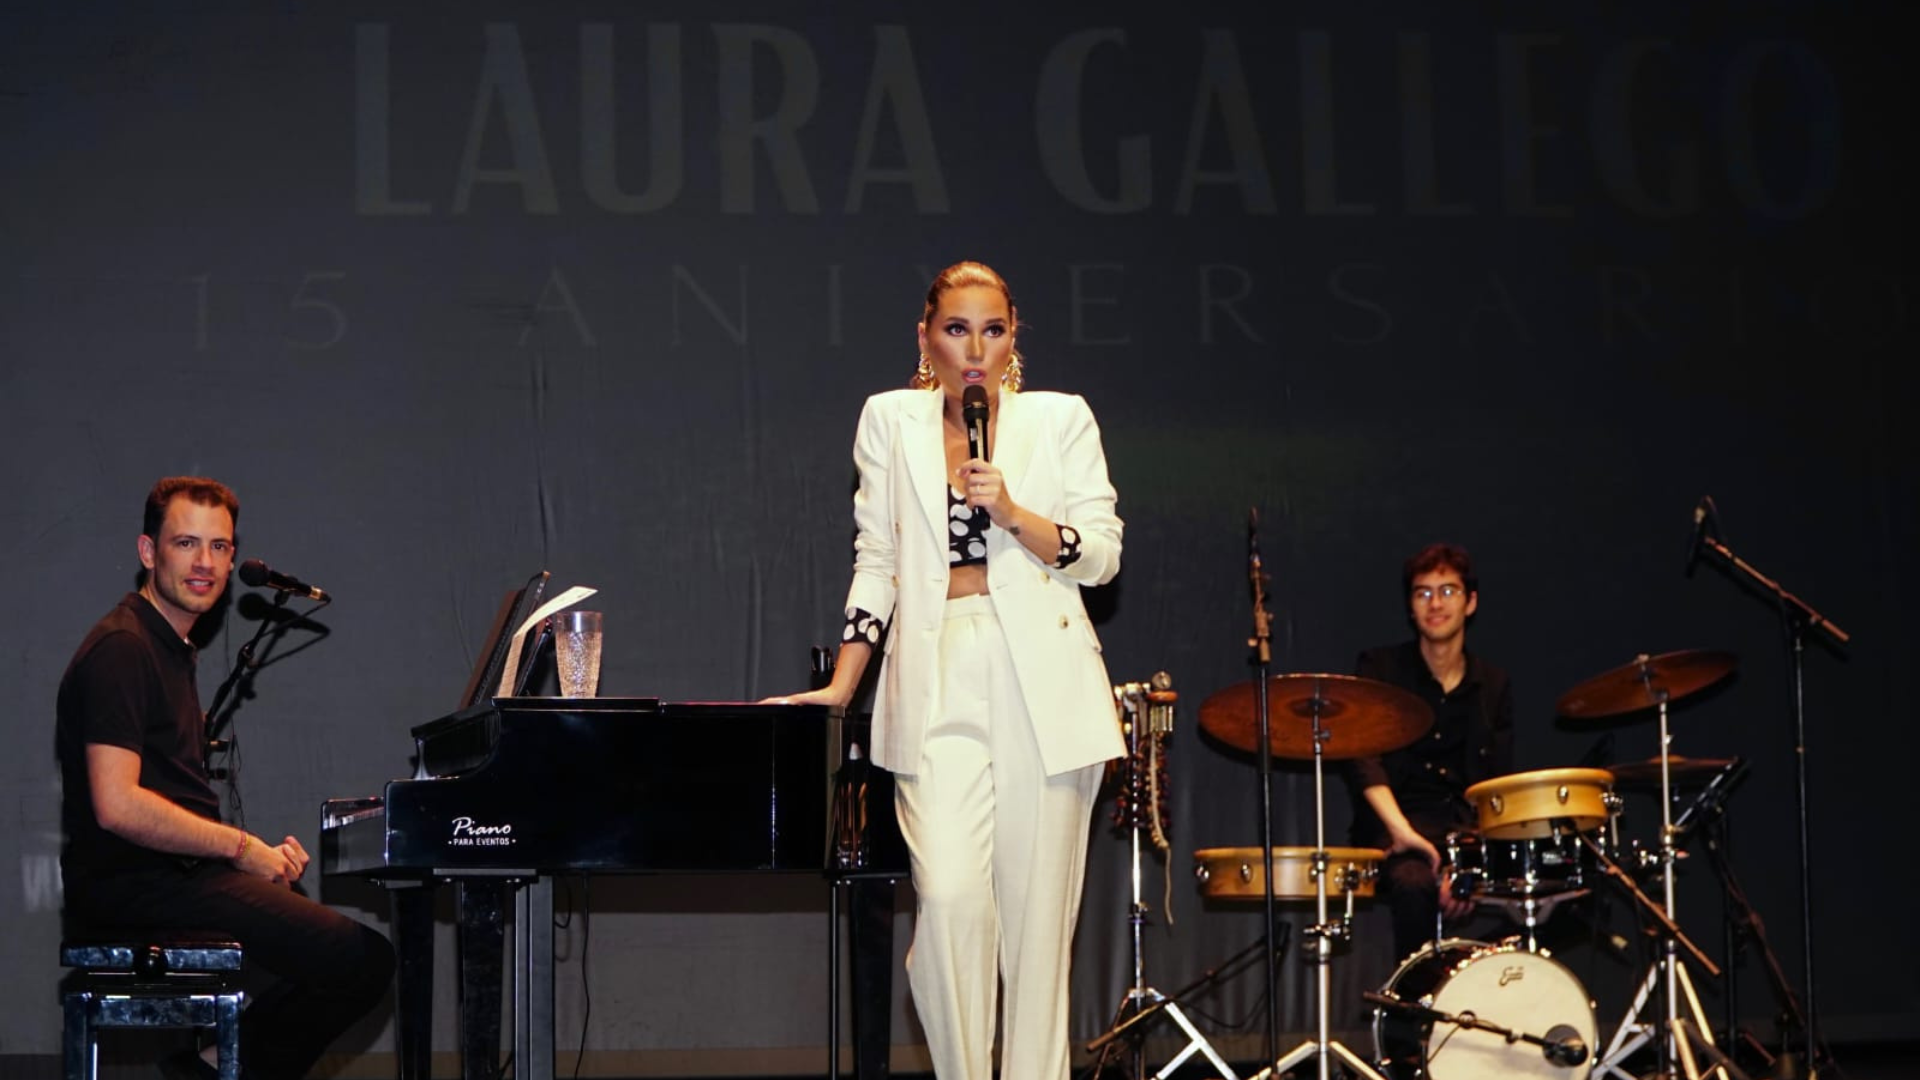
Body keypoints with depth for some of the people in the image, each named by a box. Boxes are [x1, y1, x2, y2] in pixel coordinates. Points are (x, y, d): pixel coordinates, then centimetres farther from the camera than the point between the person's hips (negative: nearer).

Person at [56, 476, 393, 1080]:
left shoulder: (171, 647, 21)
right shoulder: (120, 649, -12)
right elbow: (117, 805, -22)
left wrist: (263, 852, 6)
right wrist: (242, 847, -12)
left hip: (176, 872, 10)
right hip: (131, 884, -10)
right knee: (363, 961, -22)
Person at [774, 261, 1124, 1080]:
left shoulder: (1061, 419, 9)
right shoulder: (890, 420, 12)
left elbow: (1102, 555, 4)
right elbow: (877, 560, 12)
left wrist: (1011, 511, -11)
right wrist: (839, 689, 7)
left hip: (1041, 681, 0)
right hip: (939, 683, 0)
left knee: (1038, 910, -1)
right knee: (951, 896, -15)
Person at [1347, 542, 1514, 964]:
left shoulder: (1492, 687, 15)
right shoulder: (1380, 670, 5)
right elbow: (1361, 756, -12)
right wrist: (1401, 831, -29)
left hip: (1469, 830, 3)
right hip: (1394, 829, -3)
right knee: (1412, 883, -36)